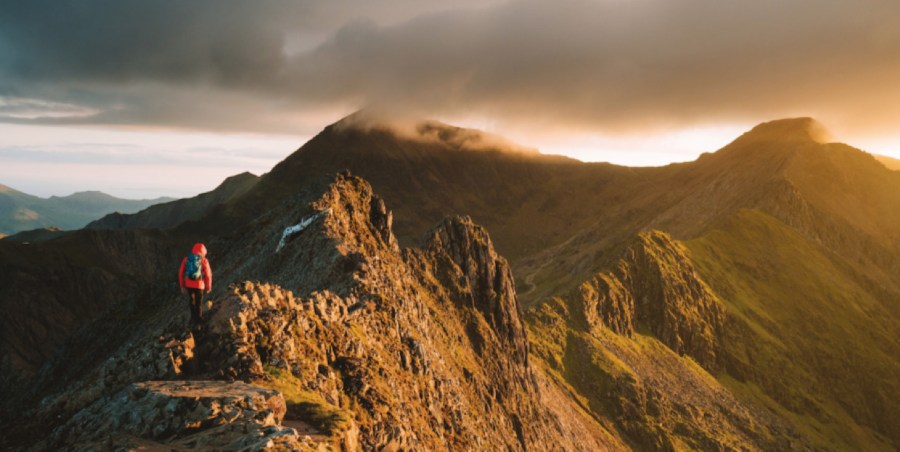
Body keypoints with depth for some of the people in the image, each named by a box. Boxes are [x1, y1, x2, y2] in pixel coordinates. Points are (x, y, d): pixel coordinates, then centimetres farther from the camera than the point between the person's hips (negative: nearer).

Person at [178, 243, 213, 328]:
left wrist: (182, 285, 12)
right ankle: (197, 321, 26)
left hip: (188, 285, 3)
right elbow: (208, 275, -9)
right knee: (198, 303, 15)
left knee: (192, 301, 27)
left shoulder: (186, 259, 0)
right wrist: (208, 287, 3)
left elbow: (181, 273, 2)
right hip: (199, 285, -3)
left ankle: (193, 317, 38)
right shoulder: (204, 260, -10)